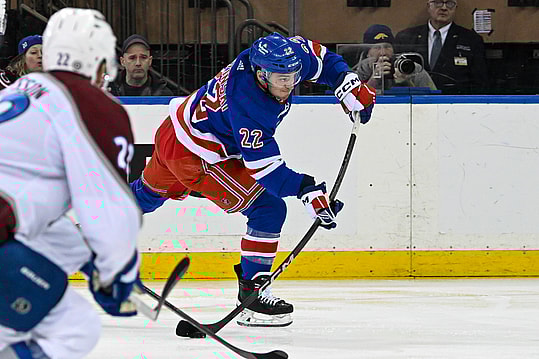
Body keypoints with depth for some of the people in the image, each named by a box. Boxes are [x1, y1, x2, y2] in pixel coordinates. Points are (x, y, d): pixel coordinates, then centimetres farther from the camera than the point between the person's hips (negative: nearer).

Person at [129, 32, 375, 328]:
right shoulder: (246, 103, -37)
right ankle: (251, 294, -4)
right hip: (196, 155, -9)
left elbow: (322, 59, 5)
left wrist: (348, 84, -7)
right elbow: (262, 163, -33)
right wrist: (306, 191, -38)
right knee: (269, 209, -11)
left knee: (150, 193, 33)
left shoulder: (284, 55, -16)